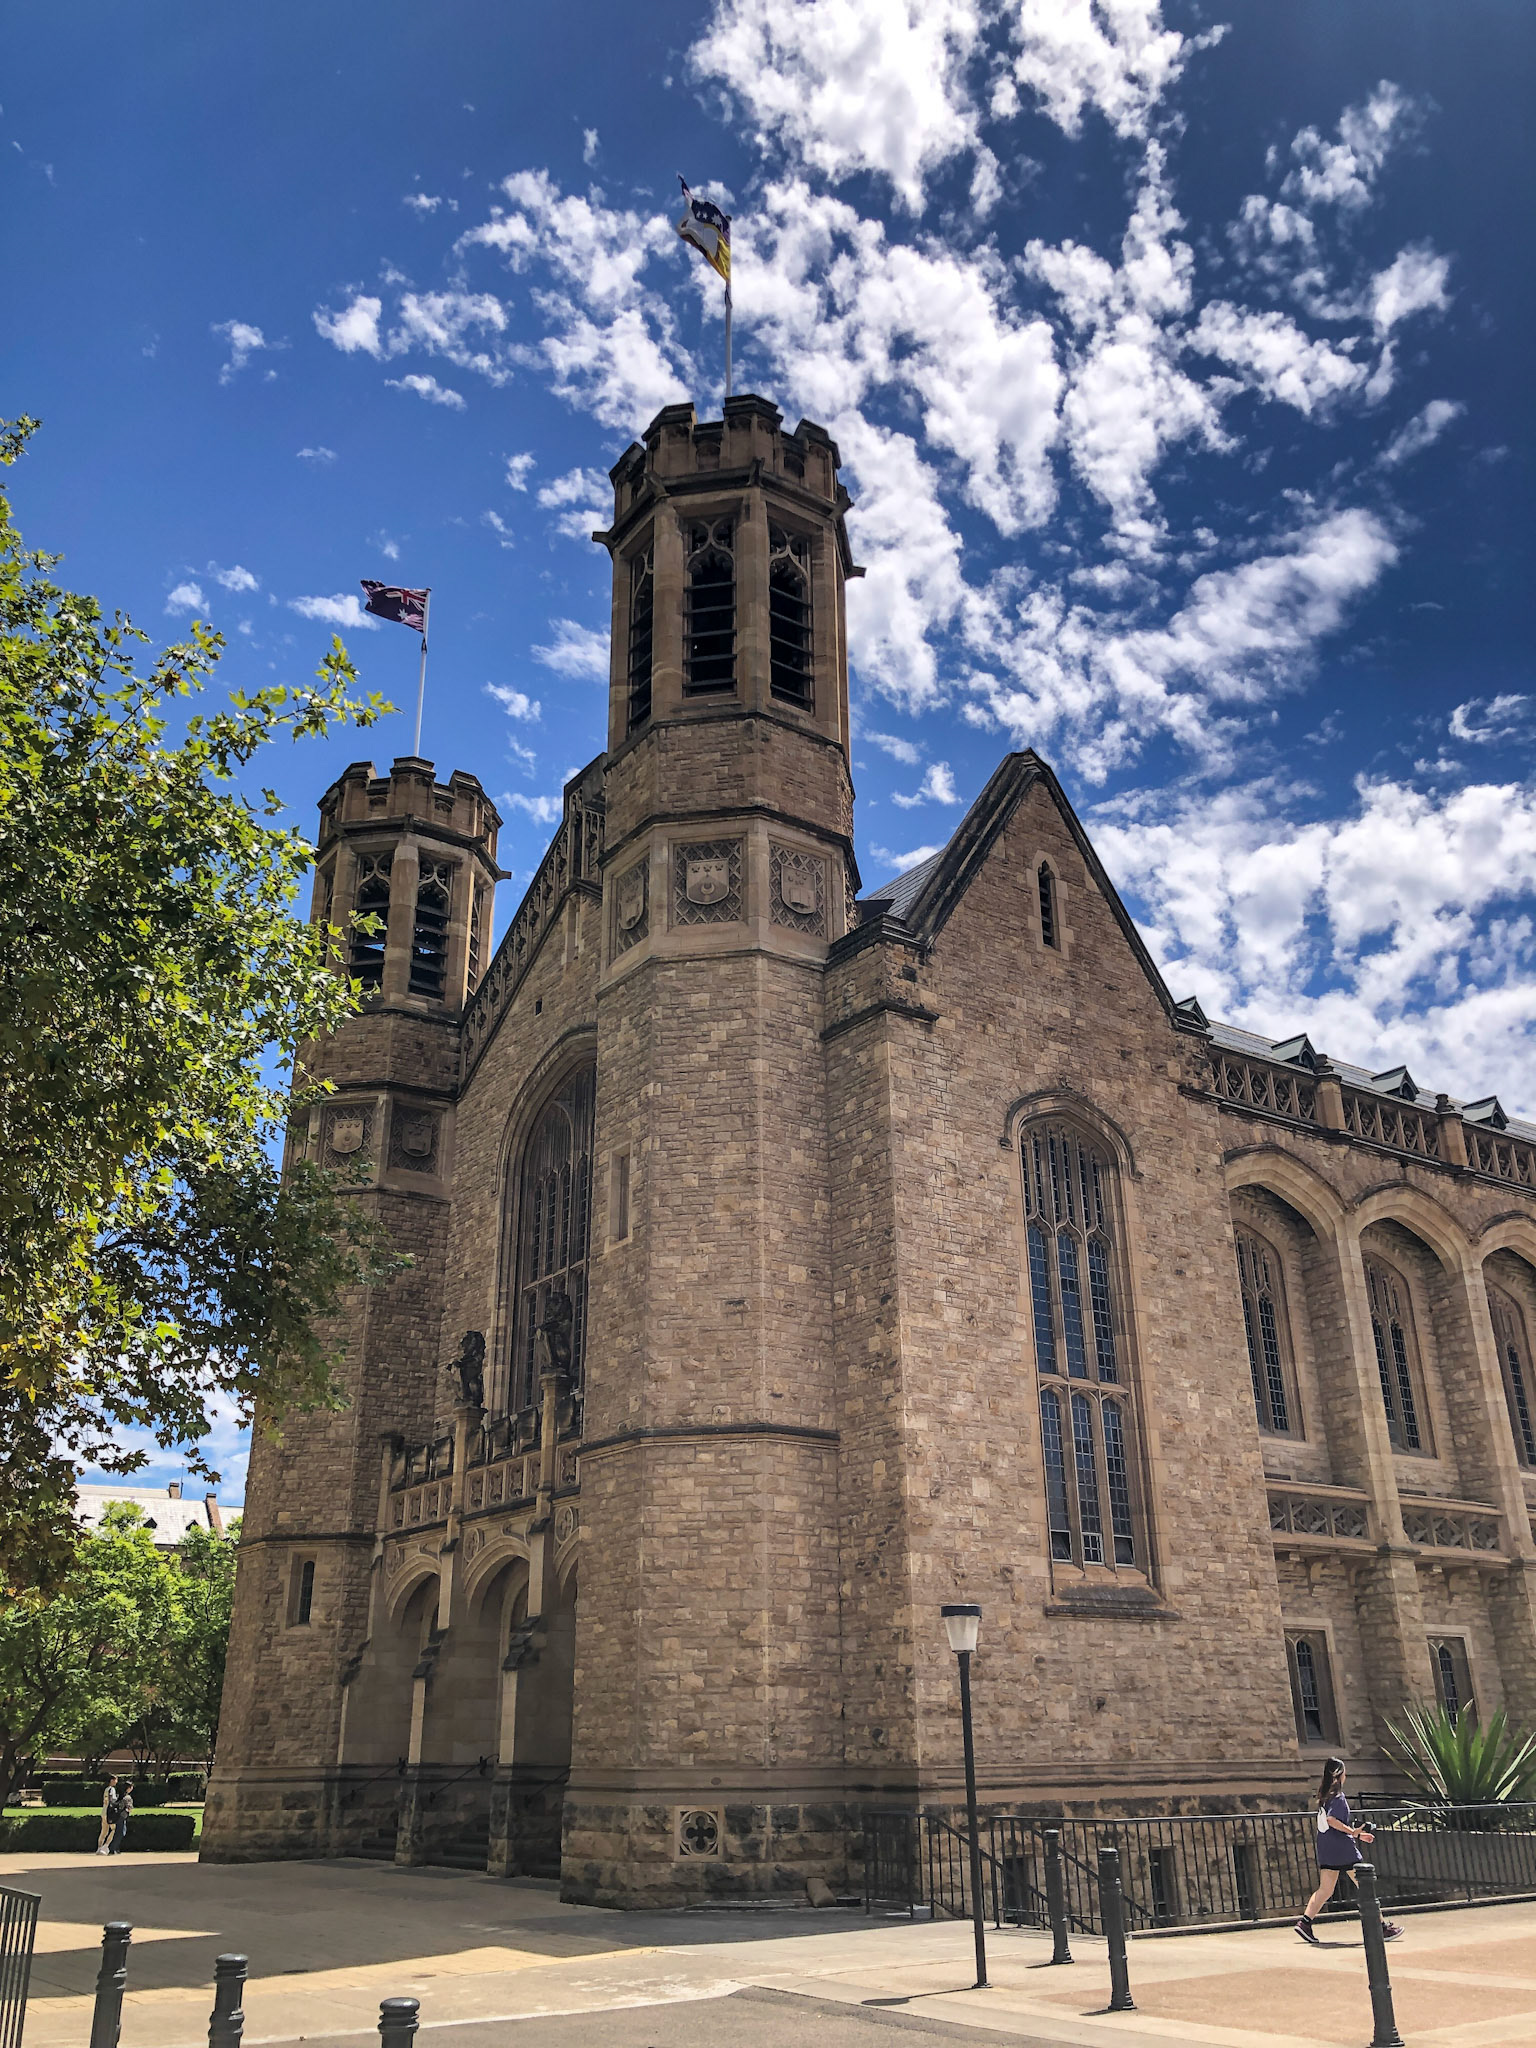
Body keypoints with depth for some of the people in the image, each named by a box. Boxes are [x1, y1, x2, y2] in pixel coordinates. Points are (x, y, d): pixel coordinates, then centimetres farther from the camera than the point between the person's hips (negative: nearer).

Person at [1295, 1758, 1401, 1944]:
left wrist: (1357, 1834, 29)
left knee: (1325, 1890, 7)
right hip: (1342, 1847, -8)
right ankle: (1381, 1927, 7)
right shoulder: (1338, 1795, -12)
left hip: (1326, 1848, 8)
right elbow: (1331, 1820, -26)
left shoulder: (1324, 1795, 16)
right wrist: (1353, 1831, -22)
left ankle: (1305, 1921, -3)